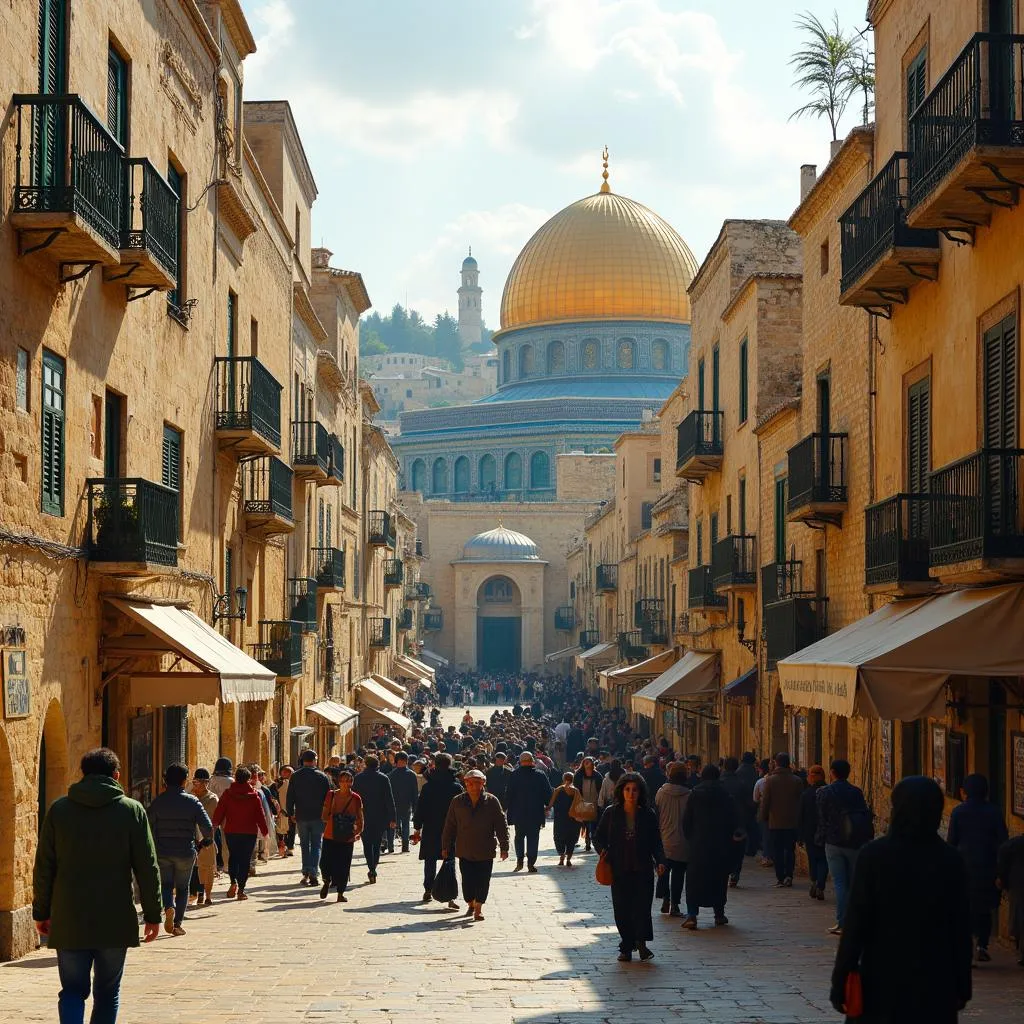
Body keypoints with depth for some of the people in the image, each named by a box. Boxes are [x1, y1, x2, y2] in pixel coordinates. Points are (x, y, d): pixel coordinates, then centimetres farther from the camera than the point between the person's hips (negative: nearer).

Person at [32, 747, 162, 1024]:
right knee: (107, 991, 12)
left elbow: (43, 867, 5)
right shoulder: (132, 810, -2)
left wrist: (41, 912, 14)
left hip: (69, 921, 1)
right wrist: (153, 915, 5)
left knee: (72, 990, 6)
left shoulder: (58, 809, 3)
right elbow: (147, 868, -2)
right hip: (115, 920, -1)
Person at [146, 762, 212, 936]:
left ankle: (169, 907, -19)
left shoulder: (158, 801, -2)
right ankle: (177, 923, 10)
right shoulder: (192, 802, -5)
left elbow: (149, 826, -4)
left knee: (166, 884, 11)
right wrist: (207, 840, 11)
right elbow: (207, 827, -10)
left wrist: (153, 848, 8)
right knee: (182, 888, 13)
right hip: (186, 853, 0)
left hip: (162, 853, 0)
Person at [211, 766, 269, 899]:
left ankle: (233, 881, -1)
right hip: (249, 833, -1)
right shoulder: (254, 795, -5)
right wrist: (264, 830, 7)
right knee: (245, 860, 5)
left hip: (231, 832, 1)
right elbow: (260, 814, -2)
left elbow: (219, 812, -1)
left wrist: (215, 824, 14)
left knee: (233, 856, 19)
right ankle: (241, 889, 1)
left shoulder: (228, 793, -4)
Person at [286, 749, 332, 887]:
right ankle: (313, 873, -7)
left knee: (304, 846, 12)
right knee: (316, 845, 4)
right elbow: (328, 797, -1)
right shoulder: (322, 777, -3)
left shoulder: (295, 777, 0)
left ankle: (306, 874, 6)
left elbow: (290, 797, 2)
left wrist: (290, 813, 11)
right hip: (318, 817, -1)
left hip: (301, 816, 1)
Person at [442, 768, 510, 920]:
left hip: (485, 851, -1)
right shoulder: (457, 802, 2)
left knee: (482, 881, -1)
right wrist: (445, 847, 9)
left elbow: (502, 826, 1)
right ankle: (471, 904, 25)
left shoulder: (491, 802, -2)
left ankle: (478, 907, 11)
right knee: (467, 881, 3)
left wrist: (504, 847, -2)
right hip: (464, 850, 1)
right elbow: (449, 826, 8)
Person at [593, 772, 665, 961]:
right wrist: (603, 850, -6)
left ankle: (641, 942, 5)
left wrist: (660, 861, -7)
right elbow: (598, 837, 12)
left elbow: (656, 843, 8)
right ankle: (626, 947, 11)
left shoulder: (648, 815, 4)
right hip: (619, 870, 1)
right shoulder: (611, 813, 4)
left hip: (643, 869, -1)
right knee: (621, 909, 1)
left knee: (642, 906, -10)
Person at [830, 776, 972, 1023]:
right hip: (936, 986, 2)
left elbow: (855, 922, -9)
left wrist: (840, 982, -4)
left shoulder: (873, 855, -9)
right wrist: (962, 988, 10)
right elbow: (961, 930, 1)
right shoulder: (951, 860, -2)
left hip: (883, 980, -2)